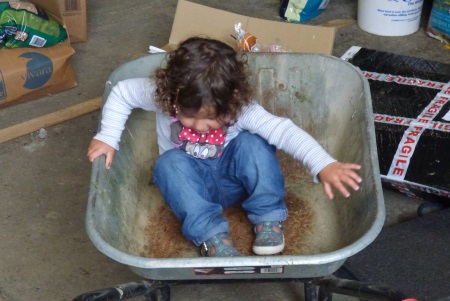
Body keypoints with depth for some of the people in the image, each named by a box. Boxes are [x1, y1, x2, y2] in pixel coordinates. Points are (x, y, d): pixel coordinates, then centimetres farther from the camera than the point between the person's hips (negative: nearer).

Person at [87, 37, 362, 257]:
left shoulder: (241, 108, -27)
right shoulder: (161, 96, -23)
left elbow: (283, 130, -35)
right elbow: (121, 93, -9)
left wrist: (324, 165, -47)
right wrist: (107, 138, -16)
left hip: (231, 178, -1)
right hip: (190, 182, 1)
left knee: (251, 143, -29)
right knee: (169, 163, -32)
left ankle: (268, 217, -21)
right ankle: (210, 234, -37)